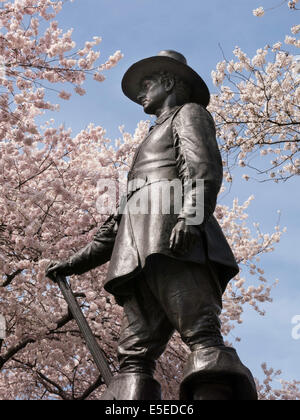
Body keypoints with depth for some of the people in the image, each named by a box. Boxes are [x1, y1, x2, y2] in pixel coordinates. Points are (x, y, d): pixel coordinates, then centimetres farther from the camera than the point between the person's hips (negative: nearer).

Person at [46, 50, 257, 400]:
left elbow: (205, 167, -4)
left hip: (173, 238, -8)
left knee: (201, 334, -24)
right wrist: (79, 261, 32)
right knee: (135, 355, -11)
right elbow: (120, 218, 37)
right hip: (139, 254, 8)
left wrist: (189, 214, -23)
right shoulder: (149, 147, 41)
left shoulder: (189, 113, 19)